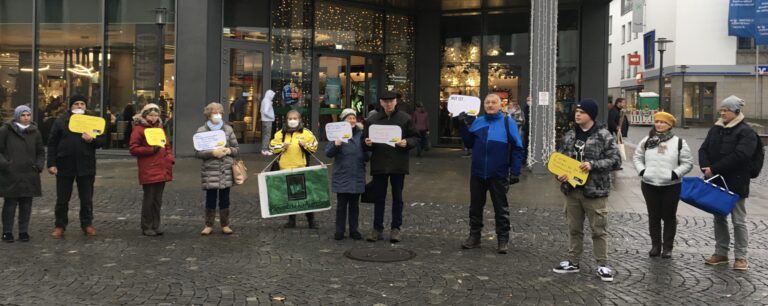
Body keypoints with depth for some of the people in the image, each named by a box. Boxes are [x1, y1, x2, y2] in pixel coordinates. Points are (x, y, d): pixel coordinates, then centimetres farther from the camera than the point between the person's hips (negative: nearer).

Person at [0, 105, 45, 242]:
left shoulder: (35, 132, 10)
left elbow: (40, 152, 18)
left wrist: (39, 165, 3)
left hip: (29, 175, 3)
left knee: (26, 204, 6)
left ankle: (24, 231, 15)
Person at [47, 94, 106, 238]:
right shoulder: (61, 121, 3)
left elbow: (101, 141, 6)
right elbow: (52, 144, 1)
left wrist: (91, 140, -17)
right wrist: (51, 164, -6)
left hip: (86, 166, 1)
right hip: (64, 166, -1)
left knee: (87, 199, 8)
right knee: (62, 199, 6)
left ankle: (87, 224, 21)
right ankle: (60, 225, 17)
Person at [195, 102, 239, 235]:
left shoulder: (228, 129, 9)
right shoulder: (201, 131, 1)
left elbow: (236, 147, 13)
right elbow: (198, 152, -3)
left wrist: (229, 150, -8)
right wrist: (213, 152, -16)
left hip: (226, 170, 2)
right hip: (210, 171, -2)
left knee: (224, 199, 7)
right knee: (210, 198, 2)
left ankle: (225, 225, 16)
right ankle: (209, 225, 13)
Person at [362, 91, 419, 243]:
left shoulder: (405, 118, 0)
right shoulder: (372, 120, 4)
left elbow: (416, 138, 3)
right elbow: (365, 140, 10)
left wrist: (407, 142, -17)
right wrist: (367, 143, -12)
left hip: (398, 164, -1)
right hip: (379, 164, 1)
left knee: (397, 197, 7)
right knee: (378, 197, 8)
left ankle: (396, 228, 16)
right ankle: (377, 228, 17)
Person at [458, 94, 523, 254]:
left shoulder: (508, 123, -3)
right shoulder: (478, 122, 10)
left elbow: (517, 148, -4)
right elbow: (469, 143, 12)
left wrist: (515, 172, -10)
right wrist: (463, 125, -1)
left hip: (498, 174, -4)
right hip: (478, 173, 4)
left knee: (501, 208, 6)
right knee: (475, 206, 11)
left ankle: (503, 240, 14)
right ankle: (474, 236, 23)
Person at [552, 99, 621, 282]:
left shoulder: (603, 135, -8)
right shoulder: (569, 136, 8)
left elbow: (615, 160, -10)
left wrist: (593, 165, -22)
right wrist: (560, 174, -4)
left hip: (595, 191, -5)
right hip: (572, 190, 5)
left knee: (598, 229, 3)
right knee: (574, 228, 14)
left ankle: (602, 265, 13)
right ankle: (573, 262, 25)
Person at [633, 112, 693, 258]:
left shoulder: (679, 142, -1)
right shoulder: (647, 141, 5)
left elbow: (688, 163, 1)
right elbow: (637, 157, 14)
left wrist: (676, 173, -13)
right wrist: (641, 170, -2)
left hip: (671, 186, -2)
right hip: (649, 185, 2)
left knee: (669, 216, 6)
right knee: (653, 216, 10)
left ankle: (668, 247, 15)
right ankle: (655, 245, 20)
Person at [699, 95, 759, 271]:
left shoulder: (746, 132, -10)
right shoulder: (715, 129, 10)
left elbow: (738, 156, -21)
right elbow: (703, 150, 6)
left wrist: (714, 169, -21)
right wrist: (706, 168, -13)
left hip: (735, 184, -6)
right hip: (716, 183, 6)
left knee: (739, 221, 2)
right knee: (719, 219, 13)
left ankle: (741, 257, 10)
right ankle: (721, 253, 23)